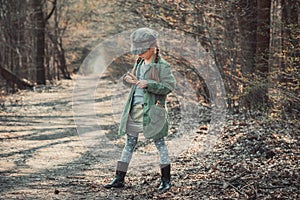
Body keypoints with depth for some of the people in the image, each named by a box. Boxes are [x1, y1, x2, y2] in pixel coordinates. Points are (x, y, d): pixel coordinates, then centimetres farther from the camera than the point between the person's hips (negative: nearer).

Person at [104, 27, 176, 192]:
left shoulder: (162, 66, -10)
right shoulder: (139, 63, 13)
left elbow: (169, 86, -16)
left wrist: (148, 84, -25)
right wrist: (130, 80, 3)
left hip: (152, 111, -7)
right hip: (135, 109, 7)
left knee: (159, 143, 2)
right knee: (129, 144, 9)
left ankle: (166, 180, 11)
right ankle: (119, 179, 13)